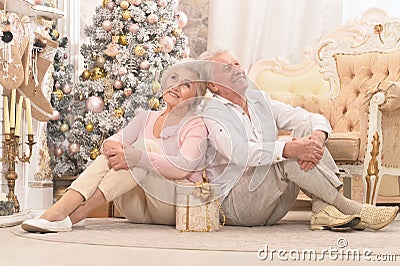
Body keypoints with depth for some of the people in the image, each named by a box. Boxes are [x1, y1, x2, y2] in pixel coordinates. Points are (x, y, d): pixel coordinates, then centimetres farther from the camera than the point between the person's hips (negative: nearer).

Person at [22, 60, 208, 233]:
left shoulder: (196, 125, 0)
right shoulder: (146, 118, 18)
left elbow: (184, 166, -20)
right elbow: (118, 140, 1)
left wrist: (137, 157, -33)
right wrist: (110, 146, -25)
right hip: (140, 210, 4)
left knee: (147, 146, -25)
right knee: (112, 154, -20)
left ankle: (81, 211, -37)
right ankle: (56, 211, -39)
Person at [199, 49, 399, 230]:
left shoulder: (259, 99, 15)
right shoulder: (211, 114, -5)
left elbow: (314, 119, 5)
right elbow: (238, 152, -26)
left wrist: (318, 137, -19)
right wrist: (289, 149, -36)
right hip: (235, 204, -6)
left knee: (305, 128, -9)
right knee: (287, 156, -29)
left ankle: (323, 210, -25)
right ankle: (349, 209, -22)